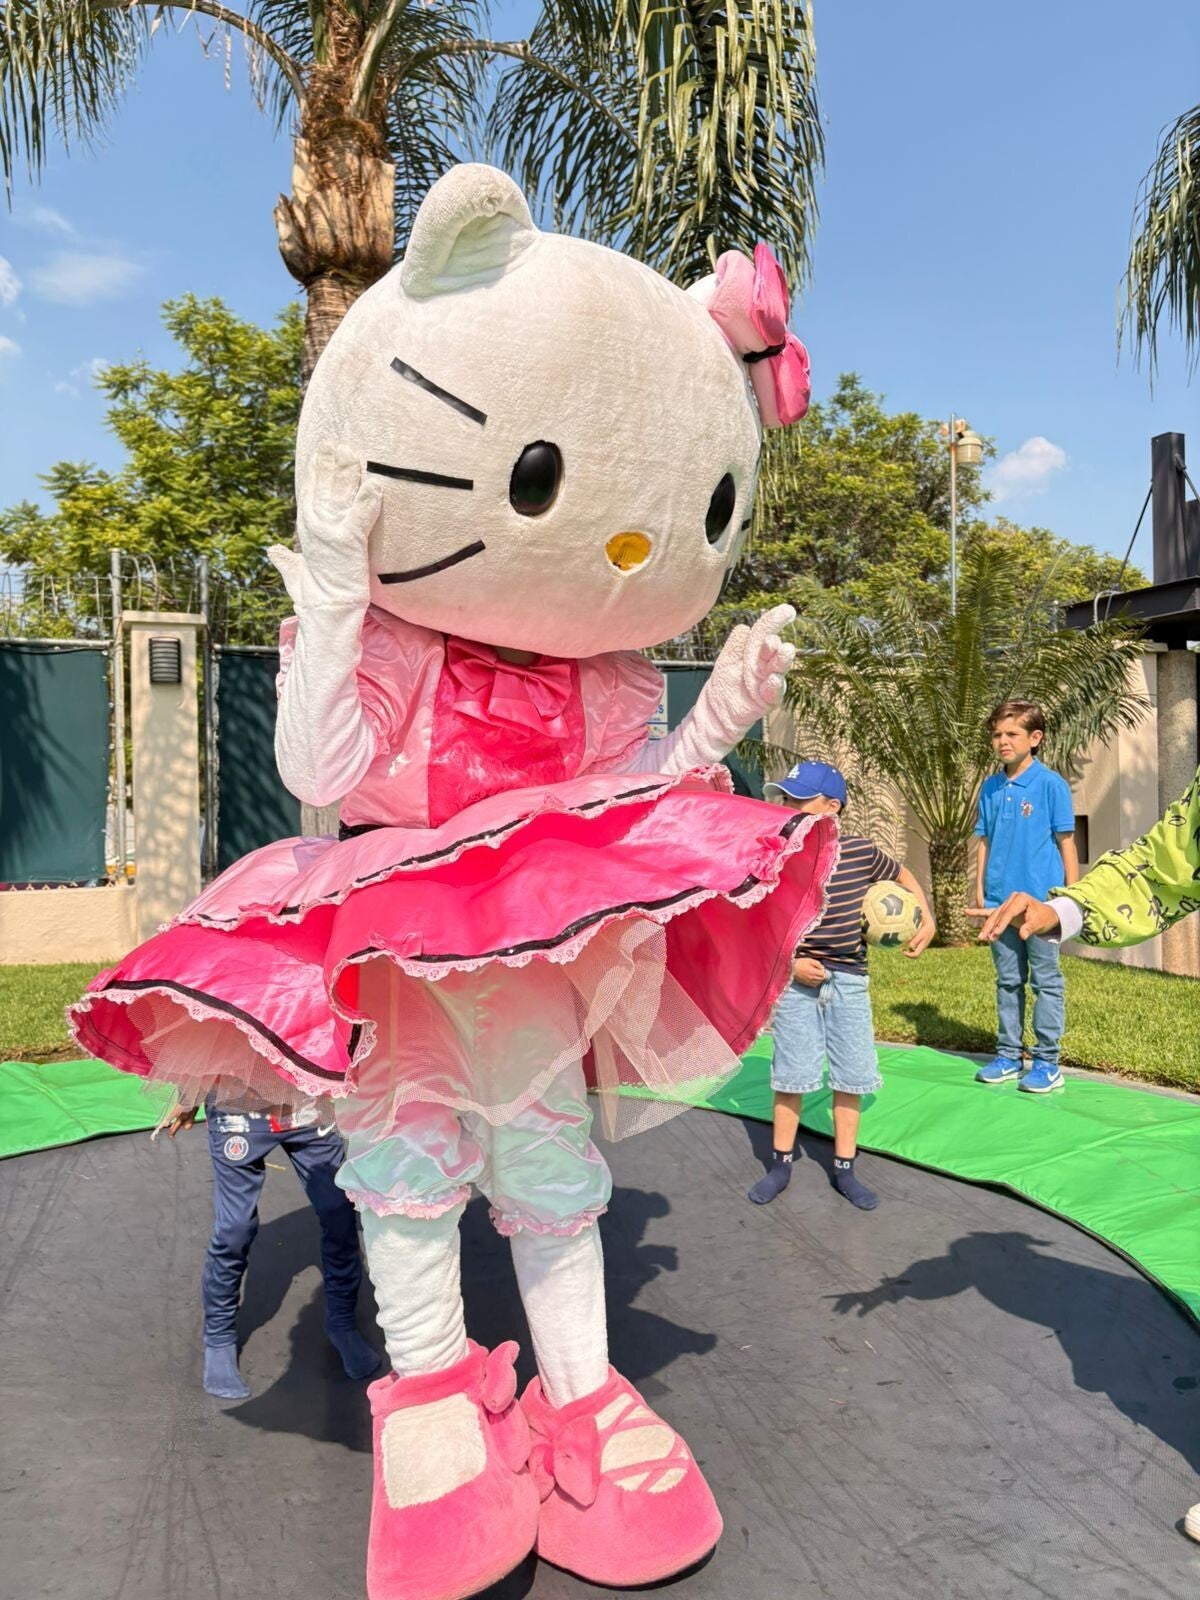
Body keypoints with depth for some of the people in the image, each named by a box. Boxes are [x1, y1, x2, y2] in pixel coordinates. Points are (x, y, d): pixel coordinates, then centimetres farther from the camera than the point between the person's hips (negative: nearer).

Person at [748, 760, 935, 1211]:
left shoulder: (861, 851, -5)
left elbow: (903, 876, 16)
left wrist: (928, 920, 4)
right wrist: (788, 963, -16)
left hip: (849, 982, 2)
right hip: (796, 981, -2)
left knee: (852, 1078, 8)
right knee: (791, 1076, 4)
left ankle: (844, 1169, 23)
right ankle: (781, 1165, 21)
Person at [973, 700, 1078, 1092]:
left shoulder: (1051, 785, -7)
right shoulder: (991, 788, 7)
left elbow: (1066, 842, -5)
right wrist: (980, 887, 7)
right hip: (999, 901, 5)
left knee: (1046, 982, 5)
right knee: (1008, 982, 14)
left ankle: (1047, 1062, 13)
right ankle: (1008, 1055, 24)